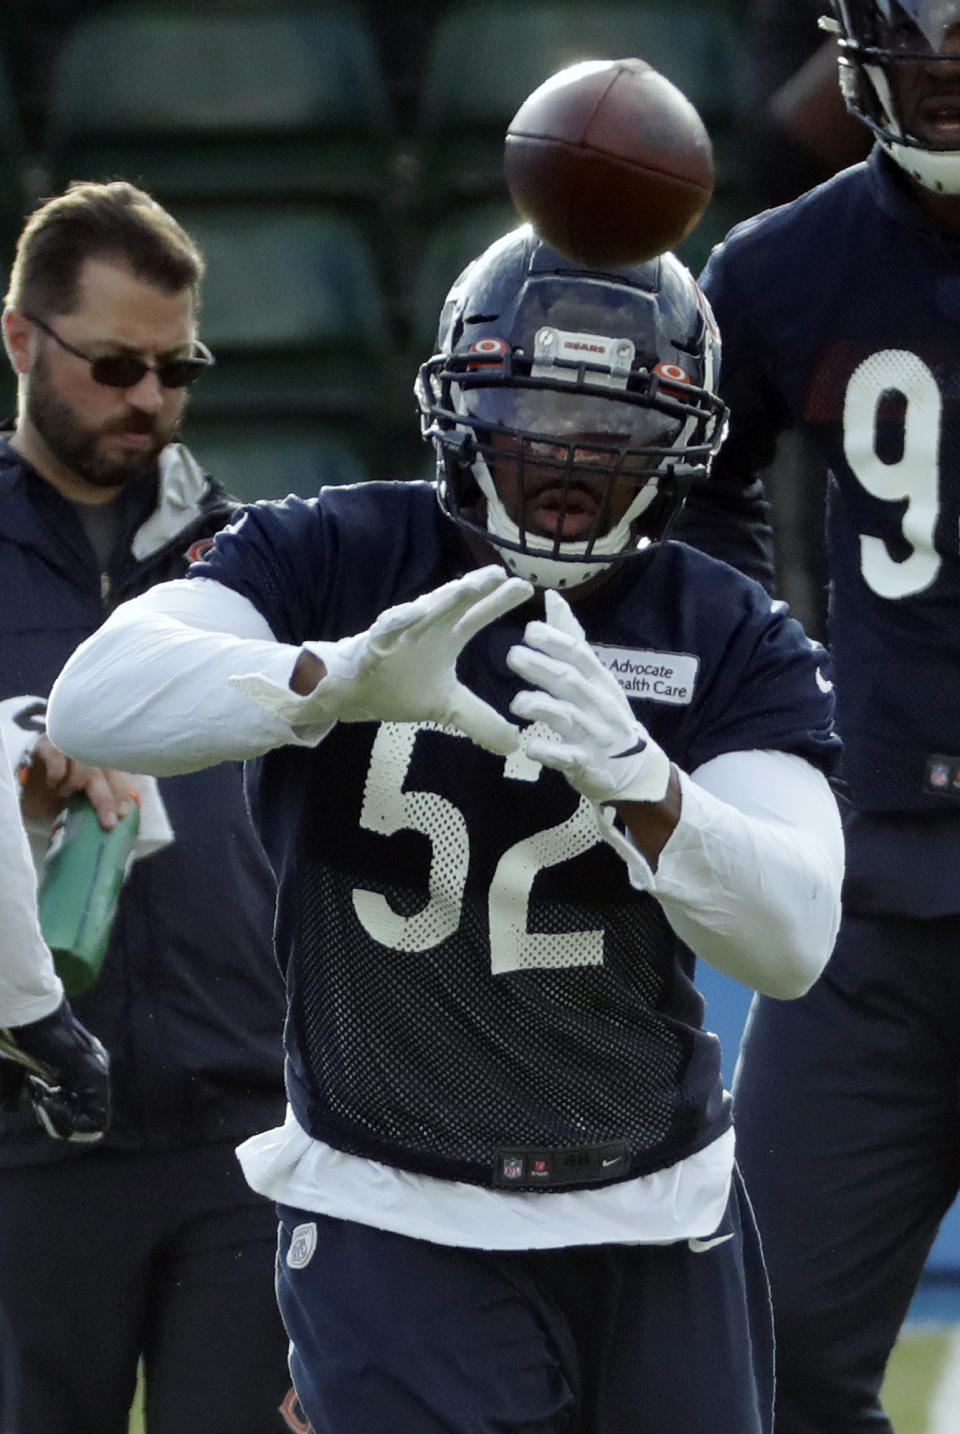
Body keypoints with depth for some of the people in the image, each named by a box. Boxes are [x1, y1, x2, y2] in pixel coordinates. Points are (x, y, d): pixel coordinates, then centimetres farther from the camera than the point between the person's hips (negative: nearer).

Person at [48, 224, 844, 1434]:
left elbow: (792, 941, -14)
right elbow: (94, 703, -21)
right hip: (400, 1231, -3)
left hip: (664, 1232, 3)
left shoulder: (735, 641, 0)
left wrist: (637, 782, -33)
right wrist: (337, 679, -38)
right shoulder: (336, 558, -5)